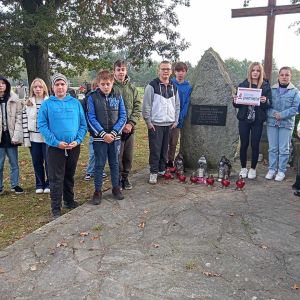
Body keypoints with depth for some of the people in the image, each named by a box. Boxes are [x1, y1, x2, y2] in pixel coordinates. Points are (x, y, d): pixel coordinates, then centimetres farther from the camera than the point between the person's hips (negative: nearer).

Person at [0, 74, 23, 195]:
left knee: (14, 163, 10)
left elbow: (19, 118, -2)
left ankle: (15, 185, 23)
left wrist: (17, 136, -11)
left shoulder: (14, 100, 2)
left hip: (11, 137, 0)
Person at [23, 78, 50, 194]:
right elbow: (25, 123, 4)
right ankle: (40, 184, 24)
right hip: (34, 138, 3)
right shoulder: (28, 104, 7)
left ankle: (49, 184, 18)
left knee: (49, 162, 2)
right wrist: (26, 140, 0)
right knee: (37, 162, 10)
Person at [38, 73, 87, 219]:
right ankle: (56, 209, 13)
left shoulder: (75, 103, 3)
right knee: (56, 179, 2)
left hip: (74, 147, 3)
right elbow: (42, 126, -7)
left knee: (69, 176, 17)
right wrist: (56, 142, -16)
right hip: (55, 147, -2)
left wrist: (78, 140, -11)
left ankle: (69, 201, 35)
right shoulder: (47, 104, -3)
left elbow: (83, 124, 3)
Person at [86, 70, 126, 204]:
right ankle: (98, 191, 18)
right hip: (99, 137, -2)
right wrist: (103, 134, -16)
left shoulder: (118, 96, 2)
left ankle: (116, 187, 28)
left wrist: (113, 133, -11)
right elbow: (91, 118, -8)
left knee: (114, 163, 14)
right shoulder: (92, 97, -5)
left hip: (115, 137, 2)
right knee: (99, 165, 5)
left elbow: (123, 116, 0)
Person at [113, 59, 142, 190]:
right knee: (117, 155, 2)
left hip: (130, 128, 4)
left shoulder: (132, 88, 8)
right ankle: (117, 179, 19)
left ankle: (125, 177, 27)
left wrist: (131, 123, -8)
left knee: (128, 155, 11)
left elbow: (138, 107, 5)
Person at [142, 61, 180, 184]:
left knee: (165, 150, 11)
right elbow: (146, 106, -7)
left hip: (169, 124, 5)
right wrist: (148, 123, -9)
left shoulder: (174, 87, 12)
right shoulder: (152, 86, -5)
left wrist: (175, 121, 10)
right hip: (156, 124, -5)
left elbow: (177, 105, 17)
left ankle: (162, 170, 24)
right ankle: (153, 173, 8)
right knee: (155, 150, -3)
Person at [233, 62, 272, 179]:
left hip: (258, 121, -1)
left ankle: (253, 169, 19)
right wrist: (235, 101, -16)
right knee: (244, 144, 7)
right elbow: (237, 103, 6)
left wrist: (265, 101, -23)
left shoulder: (266, 86, 2)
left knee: (255, 145, 4)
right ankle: (243, 168, 22)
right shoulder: (243, 85, 5)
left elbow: (269, 104, -1)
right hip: (244, 119, 1)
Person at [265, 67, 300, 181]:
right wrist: (274, 114, -18)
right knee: (272, 148, 9)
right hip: (272, 123, 2)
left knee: (284, 149, 5)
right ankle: (272, 169, 20)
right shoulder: (272, 90, 4)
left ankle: (281, 171, 16)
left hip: (287, 124, -1)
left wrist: (281, 115, -16)